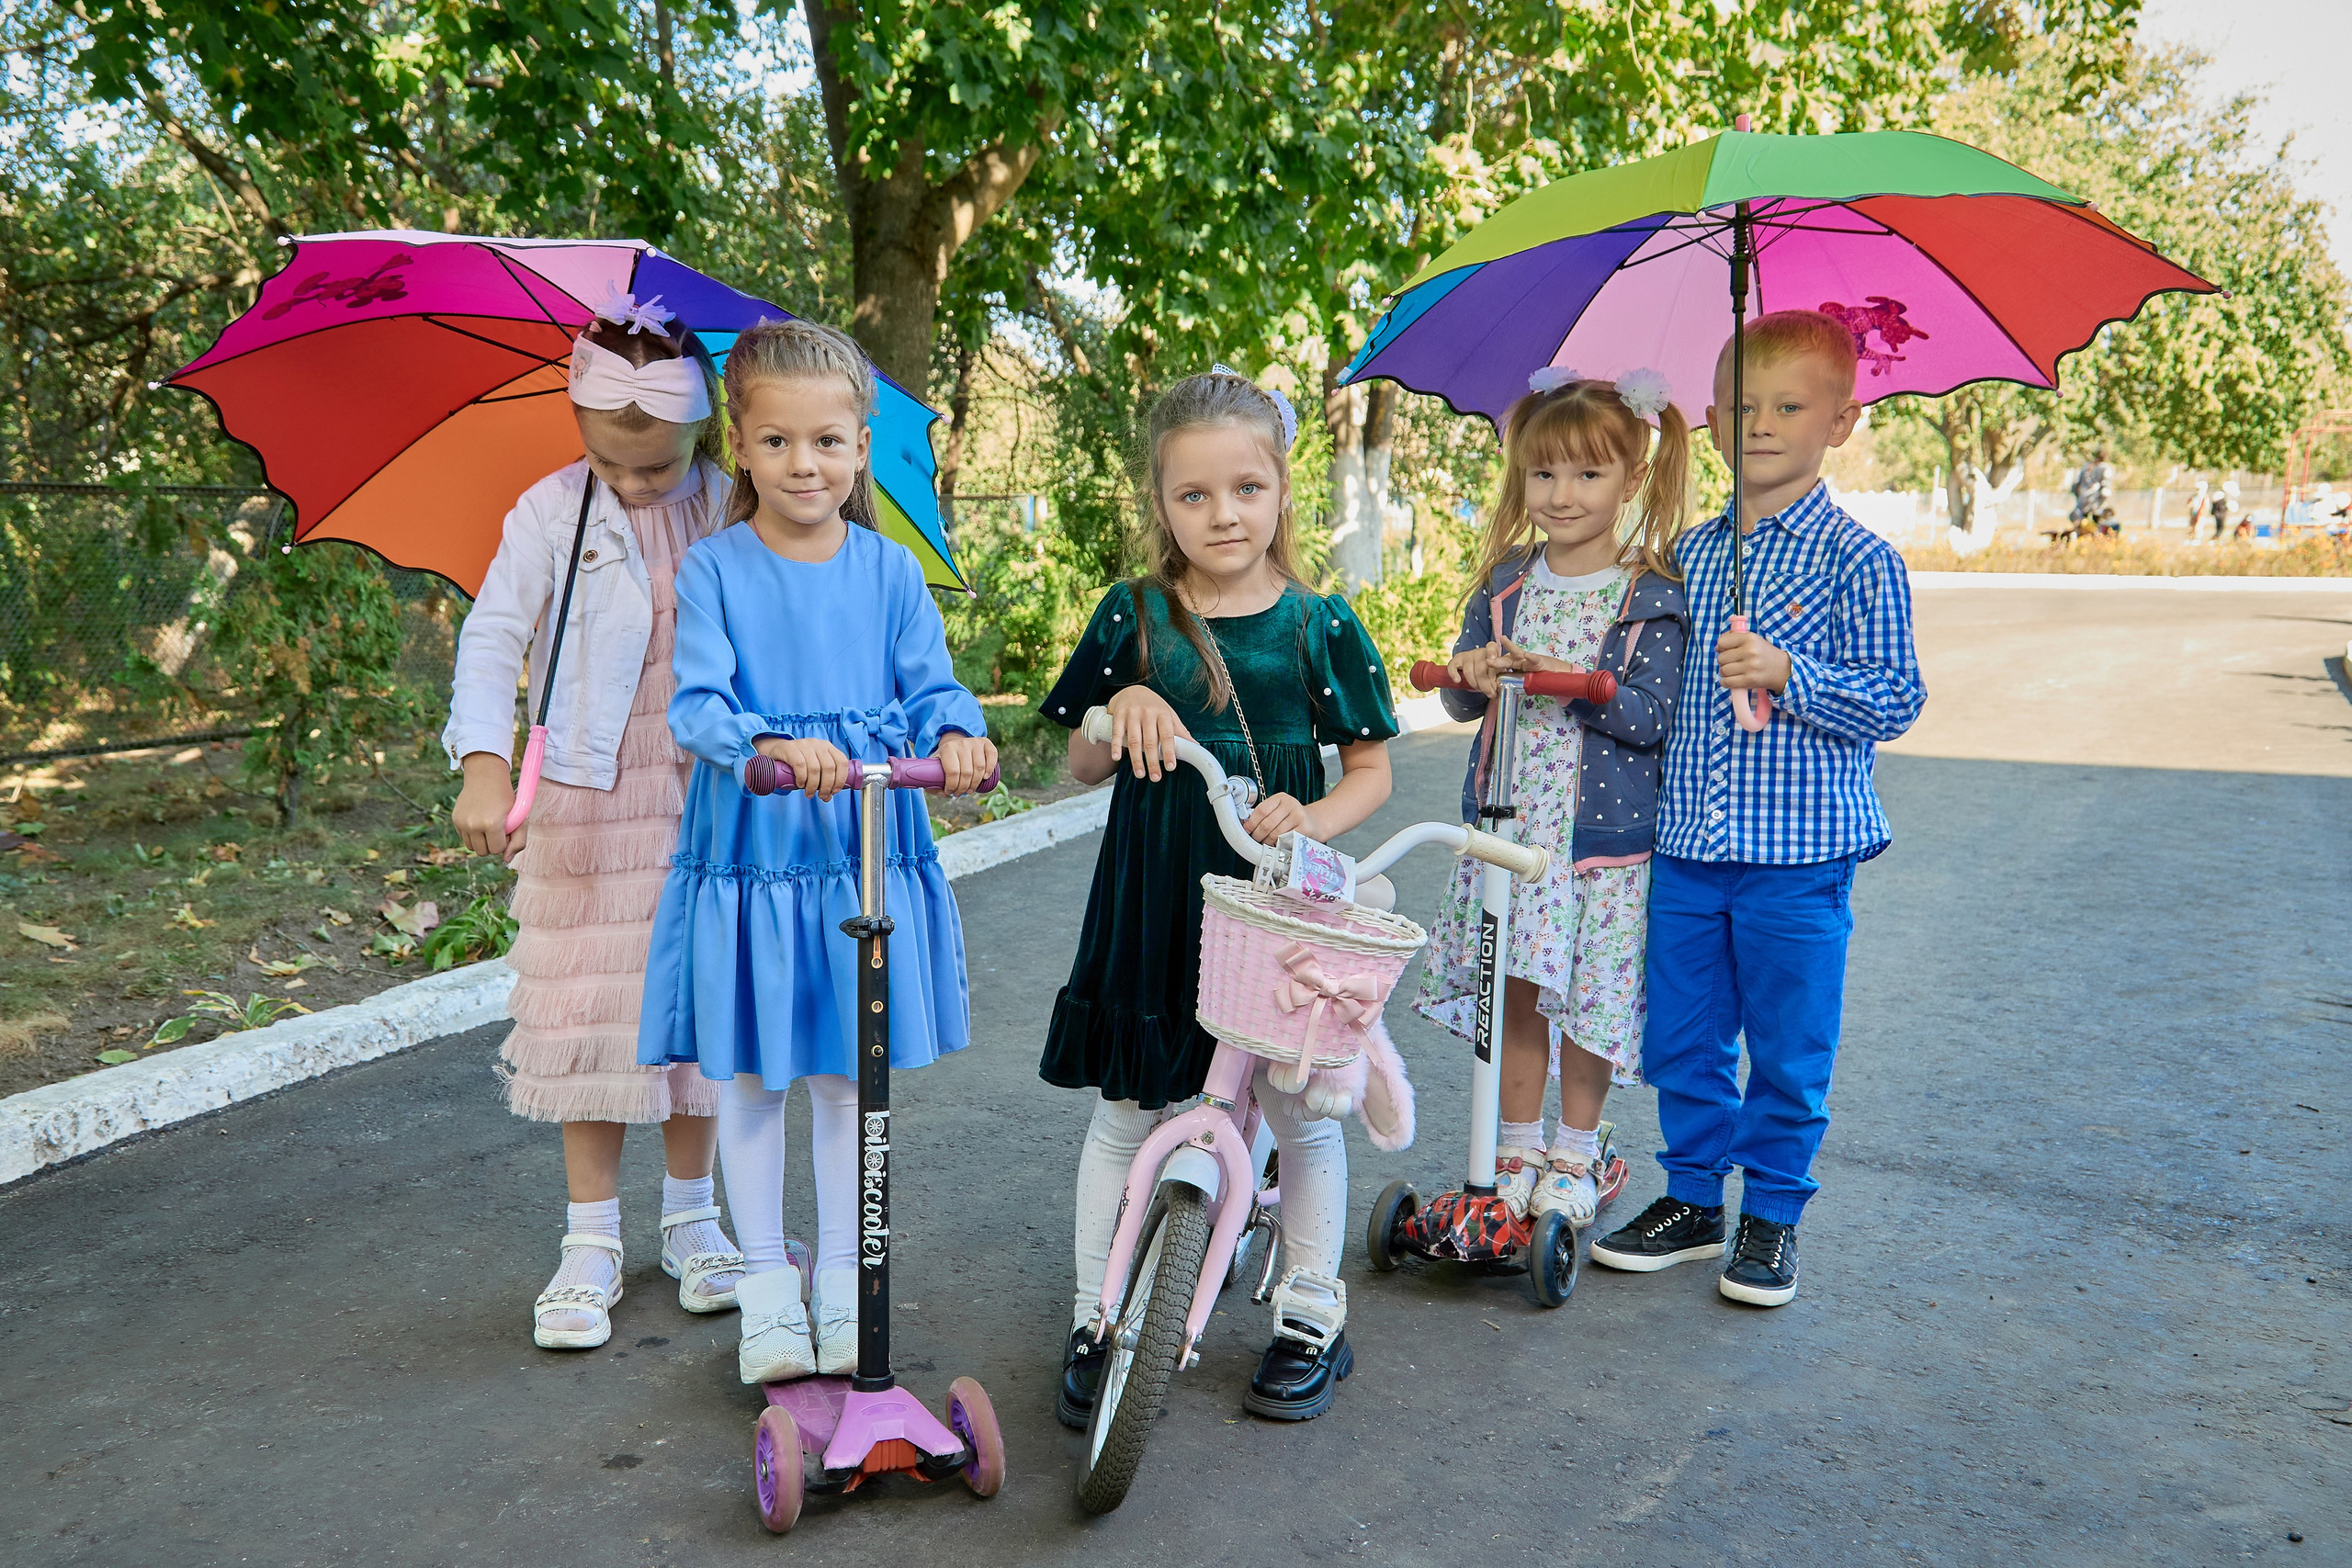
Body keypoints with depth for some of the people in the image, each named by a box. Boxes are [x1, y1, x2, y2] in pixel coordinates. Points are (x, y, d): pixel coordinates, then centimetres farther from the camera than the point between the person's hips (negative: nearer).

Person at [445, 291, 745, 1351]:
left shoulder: (734, 517, 1)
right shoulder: (551, 513, -3)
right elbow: (492, 638, -5)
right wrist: (484, 767, -17)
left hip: (710, 798, 1)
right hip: (585, 800, -1)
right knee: (589, 1012, 2)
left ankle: (691, 1219, 26)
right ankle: (591, 1244, 15)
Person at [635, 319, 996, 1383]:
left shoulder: (890, 570, 2)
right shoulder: (713, 568, -5)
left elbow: (930, 686, -2)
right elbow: (696, 705, -14)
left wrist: (956, 735, -25)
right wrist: (774, 746, -34)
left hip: (867, 854, 2)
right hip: (747, 855, -1)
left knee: (848, 1074, 13)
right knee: (751, 1077, 9)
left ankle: (842, 1280, 29)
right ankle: (766, 1290, 26)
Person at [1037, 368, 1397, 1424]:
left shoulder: (1319, 623, -1)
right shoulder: (1132, 618, 0)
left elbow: (1370, 771, 4)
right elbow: (1081, 767, 7)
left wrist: (1313, 818, -17)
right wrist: (1120, 716, -14)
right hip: (1152, 899, 1)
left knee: (1301, 1113, 10)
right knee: (1124, 1111, 8)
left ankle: (1311, 1317, 29)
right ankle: (1095, 1320, 24)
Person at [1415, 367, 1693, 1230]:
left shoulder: (1652, 594, -6)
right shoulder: (1503, 584, 7)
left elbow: (1653, 718, -11)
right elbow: (1461, 703, 9)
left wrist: (1577, 684, -25)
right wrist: (1471, 677, -14)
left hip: (1603, 827, -3)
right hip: (1508, 818, 3)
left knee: (1589, 996, 5)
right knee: (1514, 988, 9)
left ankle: (1576, 1154, 24)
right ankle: (1518, 1148, 25)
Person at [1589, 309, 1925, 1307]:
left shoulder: (1857, 560, -6)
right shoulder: (1687, 554, 10)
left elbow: (1896, 700, -9)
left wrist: (1786, 673, -21)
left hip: (1799, 858, -5)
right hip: (1685, 848, 5)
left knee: (1789, 1051, 7)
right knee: (1680, 1039, 13)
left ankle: (1772, 1216, 25)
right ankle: (1694, 1197, 30)